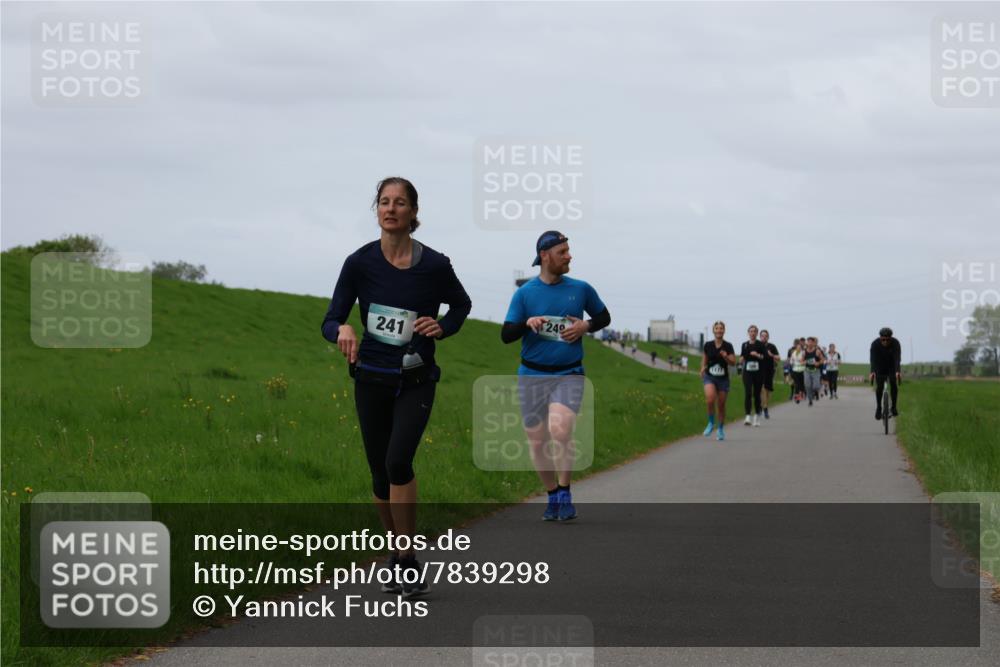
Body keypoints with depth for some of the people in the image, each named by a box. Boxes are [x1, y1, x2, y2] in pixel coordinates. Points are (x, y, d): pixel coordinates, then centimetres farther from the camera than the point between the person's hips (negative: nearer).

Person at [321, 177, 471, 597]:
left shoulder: (435, 265, -7)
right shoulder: (360, 262, -6)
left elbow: (461, 304, 13)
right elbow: (330, 321, -5)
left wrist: (442, 328, -8)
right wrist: (342, 330, -28)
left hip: (415, 381, -2)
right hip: (371, 380, 2)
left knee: (398, 461, -22)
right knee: (380, 473, 7)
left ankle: (408, 559, -14)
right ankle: (397, 555, 26)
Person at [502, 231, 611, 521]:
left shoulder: (581, 289, 3)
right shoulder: (525, 293, -1)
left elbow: (604, 317, 18)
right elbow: (506, 335, -1)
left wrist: (586, 326, -3)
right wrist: (527, 323, -21)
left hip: (569, 375, -1)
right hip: (532, 376, 1)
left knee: (560, 431, -24)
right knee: (537, 442, 4)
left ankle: (564, 492, -6)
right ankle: (553, 496, 24)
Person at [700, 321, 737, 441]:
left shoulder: (728, 346, -4)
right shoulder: (708, 345, 0)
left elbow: (733, 362, -7)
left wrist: (726, 357, -25)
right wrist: (703, 369, -4)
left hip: (723, 378, 0)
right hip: (709, 377, 0)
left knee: (721, 405, 7)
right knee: (710, 398, -26)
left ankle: (721, 429, 27)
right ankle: (711, 423, -5)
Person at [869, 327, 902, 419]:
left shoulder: (895, 343, -26)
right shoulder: (875, 344, -26)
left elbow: (897, 359, -37)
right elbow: (873, 359, -36)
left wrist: (897, 371, -53)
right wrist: (872, 372, -52)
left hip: (892, 367, 0)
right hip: (880, 368, 0)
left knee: (893, 384, -17)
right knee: (879, 386, -14)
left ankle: (894, 407, -4)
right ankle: (878, 408, 2)